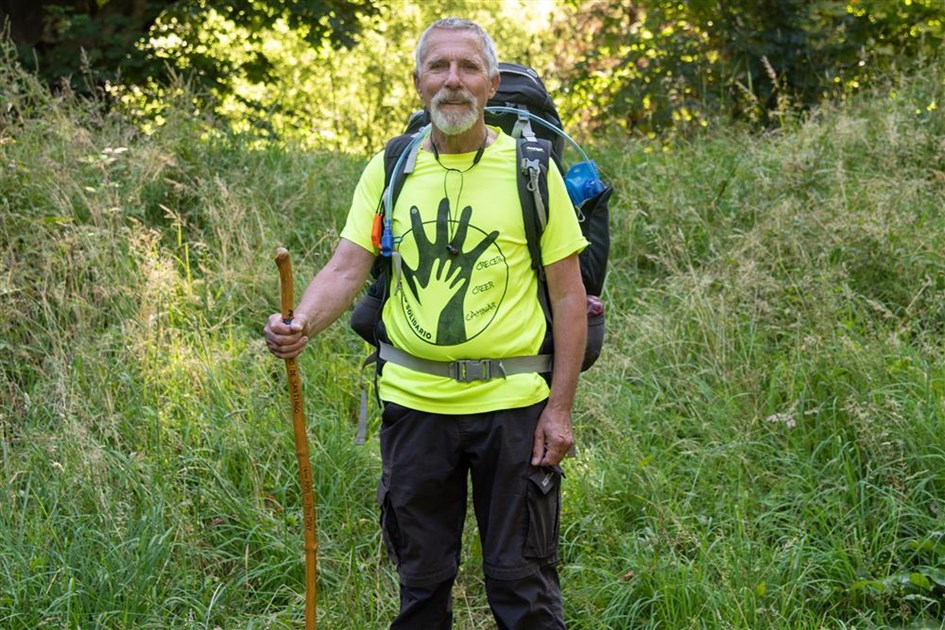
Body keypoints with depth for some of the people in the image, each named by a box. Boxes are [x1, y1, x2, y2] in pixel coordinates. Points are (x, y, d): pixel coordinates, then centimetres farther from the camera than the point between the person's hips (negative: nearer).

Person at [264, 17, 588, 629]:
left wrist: (560, 407, -6)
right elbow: (347, 268, -2)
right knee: (422, 578, 12)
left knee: (521, 579, 3)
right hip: (413, 401, 2)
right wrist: (301, 325, -24)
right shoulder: (388, 169, 4)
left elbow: (570, 294, -1)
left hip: (512, 403, -2)